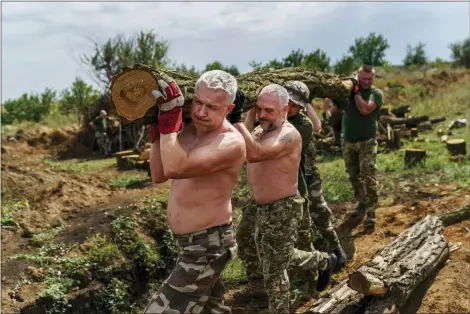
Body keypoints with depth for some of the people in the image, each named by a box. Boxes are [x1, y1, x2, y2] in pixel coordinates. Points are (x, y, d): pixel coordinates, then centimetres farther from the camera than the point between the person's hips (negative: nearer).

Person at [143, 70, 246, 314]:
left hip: (208, 246, -9)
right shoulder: (189, 130, 2)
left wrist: (170, 114, -31)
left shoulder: (231, 143, -24)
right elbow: (159, 175, 4)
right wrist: (157, 126, -4)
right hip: (189, 242, 9)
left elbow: (175, 168, -35)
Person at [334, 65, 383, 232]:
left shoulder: (376, 93, -6)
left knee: (369, 178, -10)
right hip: (348, 142, 4)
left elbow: (365, 109, -22)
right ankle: (361, 202, 34)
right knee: (354, 176, 15)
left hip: (367, 142, -4)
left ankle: (371, 214, -8)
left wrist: (356, 92, -14)